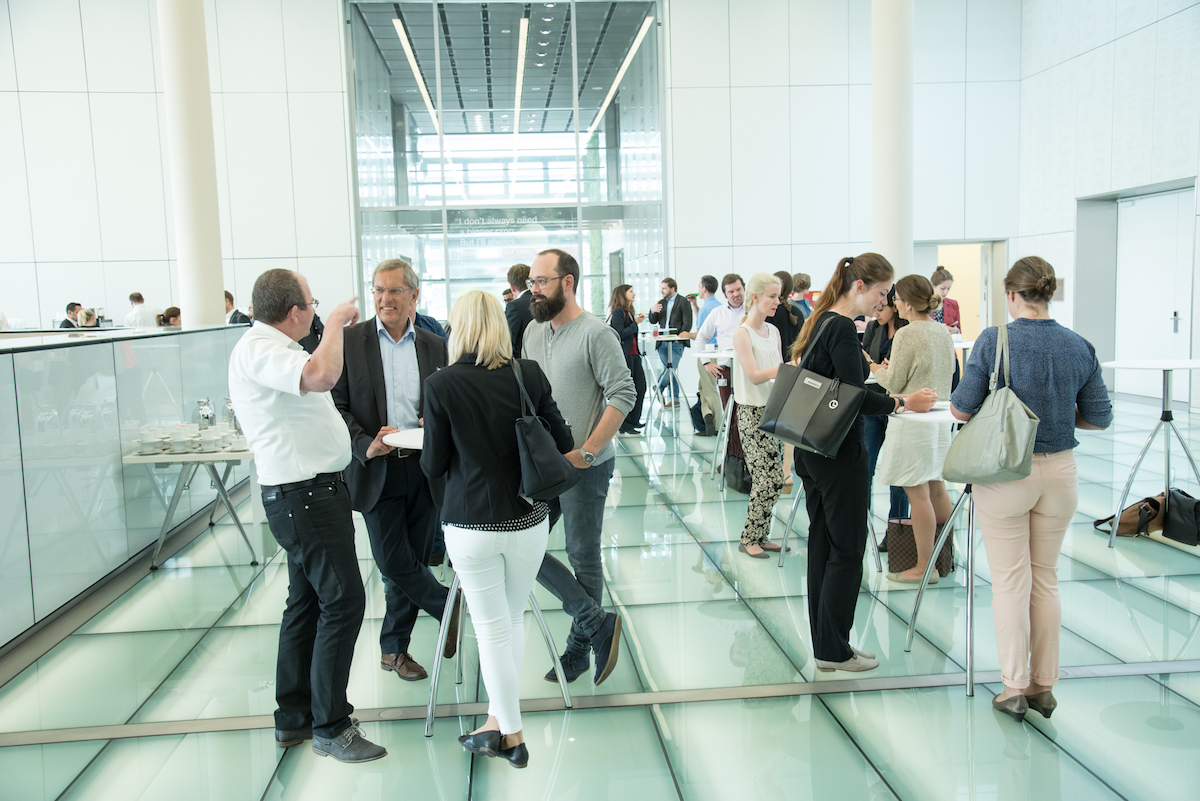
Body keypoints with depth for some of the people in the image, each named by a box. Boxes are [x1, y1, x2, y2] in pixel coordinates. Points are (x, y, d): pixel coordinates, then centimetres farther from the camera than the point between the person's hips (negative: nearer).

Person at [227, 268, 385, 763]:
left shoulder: (269, 347, 16)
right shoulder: (258, 350, -18)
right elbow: (321, 375, -35)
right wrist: (337, 321, -20)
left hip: (309, 491, 11)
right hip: (304, 495, -11)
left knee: (307, 602, 15)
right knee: (342, 601, -8)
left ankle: (293, 718, 26)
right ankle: (330, 727, 3)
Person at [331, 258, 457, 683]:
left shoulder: (434, 345, 8)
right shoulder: (349, 340, -2)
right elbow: (336, 405, -4)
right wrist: (365, 445, -17)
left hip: (424, 469, 3)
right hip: (376, 471, -3)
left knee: (412, 562, 10)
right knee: (394, 564, -4)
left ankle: (394, 649, 27)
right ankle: (451, 606, 22)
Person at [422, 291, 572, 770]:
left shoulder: (441, 386, -11)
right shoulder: (529, 375, -5)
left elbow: (434, 467, -5)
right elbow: (562, 444, 0)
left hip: (471, 525, -2)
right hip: (528, 521, 2)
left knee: (492, 626, 11)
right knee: (513, 619, 19)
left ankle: (511, 734, 22)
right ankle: (498, 719, 31)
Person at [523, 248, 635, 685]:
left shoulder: (596, 333, -13)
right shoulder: (533, 332, 9)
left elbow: (623, 396, -17)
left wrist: (584, 453, -21)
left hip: (585, 467, -7)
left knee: (583, 558, 4)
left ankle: (579, 648, 21)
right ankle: (598, 622, 14)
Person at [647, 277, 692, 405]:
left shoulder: (683, 302, 0)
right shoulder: (661, 303, 18)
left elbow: (687, 323, -5)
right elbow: (653, 321, 16)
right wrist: (652, 311, -4)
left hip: (676, 342, -5)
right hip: (663, 342, 6)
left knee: (671, 368, -14)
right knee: (668, 370, 5)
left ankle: (659, 388, 4)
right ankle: (675, 399, 9)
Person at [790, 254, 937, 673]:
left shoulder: (820, 321, 13)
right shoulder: (843, 329, -17)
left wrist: (888, 397, 15)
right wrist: (903, 402, -11)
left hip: (812, 451, 10)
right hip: (839, 454, -10)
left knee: (822, 545, 13)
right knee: (847, 551, 0)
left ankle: (826, 644, 22)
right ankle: (834, 651, 9)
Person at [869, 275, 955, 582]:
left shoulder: (907, 334, -16)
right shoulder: (943, 332, 8)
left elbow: (894, 384, -12)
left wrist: (875, 369, 8)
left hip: (914, 417, -8)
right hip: (940, 416, 8)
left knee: (917, 493, -3)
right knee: (936, 487, 16)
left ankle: (923, 567, 3)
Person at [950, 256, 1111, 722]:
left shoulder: (994, 340, -11)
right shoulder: (1080, 347, 0)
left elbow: (962, 409, -11)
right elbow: (1100, 418, 5)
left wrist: (999, 409, 11)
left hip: (1005, 471, -4)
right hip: (1059, 472, 4)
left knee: (1010, 582, 5)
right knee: (1046, 579, 14)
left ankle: (1014, 688, 10)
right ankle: (1044, 686, 22)